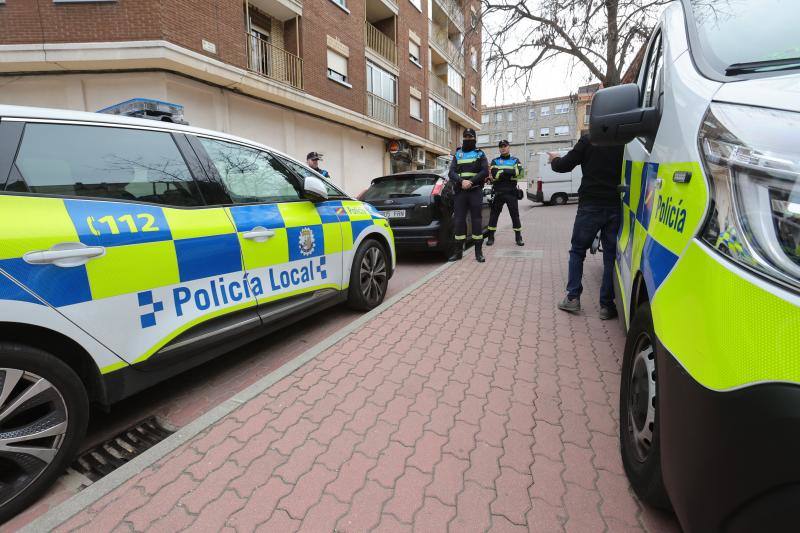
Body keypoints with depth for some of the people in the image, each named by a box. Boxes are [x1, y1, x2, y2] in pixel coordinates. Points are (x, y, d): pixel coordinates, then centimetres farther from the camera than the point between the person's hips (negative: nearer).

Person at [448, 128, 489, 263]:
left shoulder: (480, 154, 11)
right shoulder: (457, 154, 16)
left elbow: (485, 171, -1)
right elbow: (451, 172, 4)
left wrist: (471, 182, -14)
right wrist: (462, 181, -15)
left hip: (475, 191, -2)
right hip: (459, 191, 2)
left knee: (476, 220, -3)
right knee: (459, 220, -1)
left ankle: (479, 251, 1)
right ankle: (458, 251, 6)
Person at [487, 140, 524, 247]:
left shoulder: (515, 160, 11)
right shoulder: (495, 161, 10)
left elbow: (520, 172, -10)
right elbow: (494, 174, -9)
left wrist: (502, 172, -14)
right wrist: (510, 173, -13)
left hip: (511, 192, 0)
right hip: (498, 193, 0)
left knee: (515, 215, 3)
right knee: (494, 215, 1)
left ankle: (518, 237, 12)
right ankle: (491, 237, 9)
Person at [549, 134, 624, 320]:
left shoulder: (588, 140, -5)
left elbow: (564, 166, -1)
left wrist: (554, 160, 19)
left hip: (590, 205, -2)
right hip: (615, 206, 3)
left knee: (577, 250, 11)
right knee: (611, 255, 7)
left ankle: (573, 297, 9)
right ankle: (606, 305, 10)